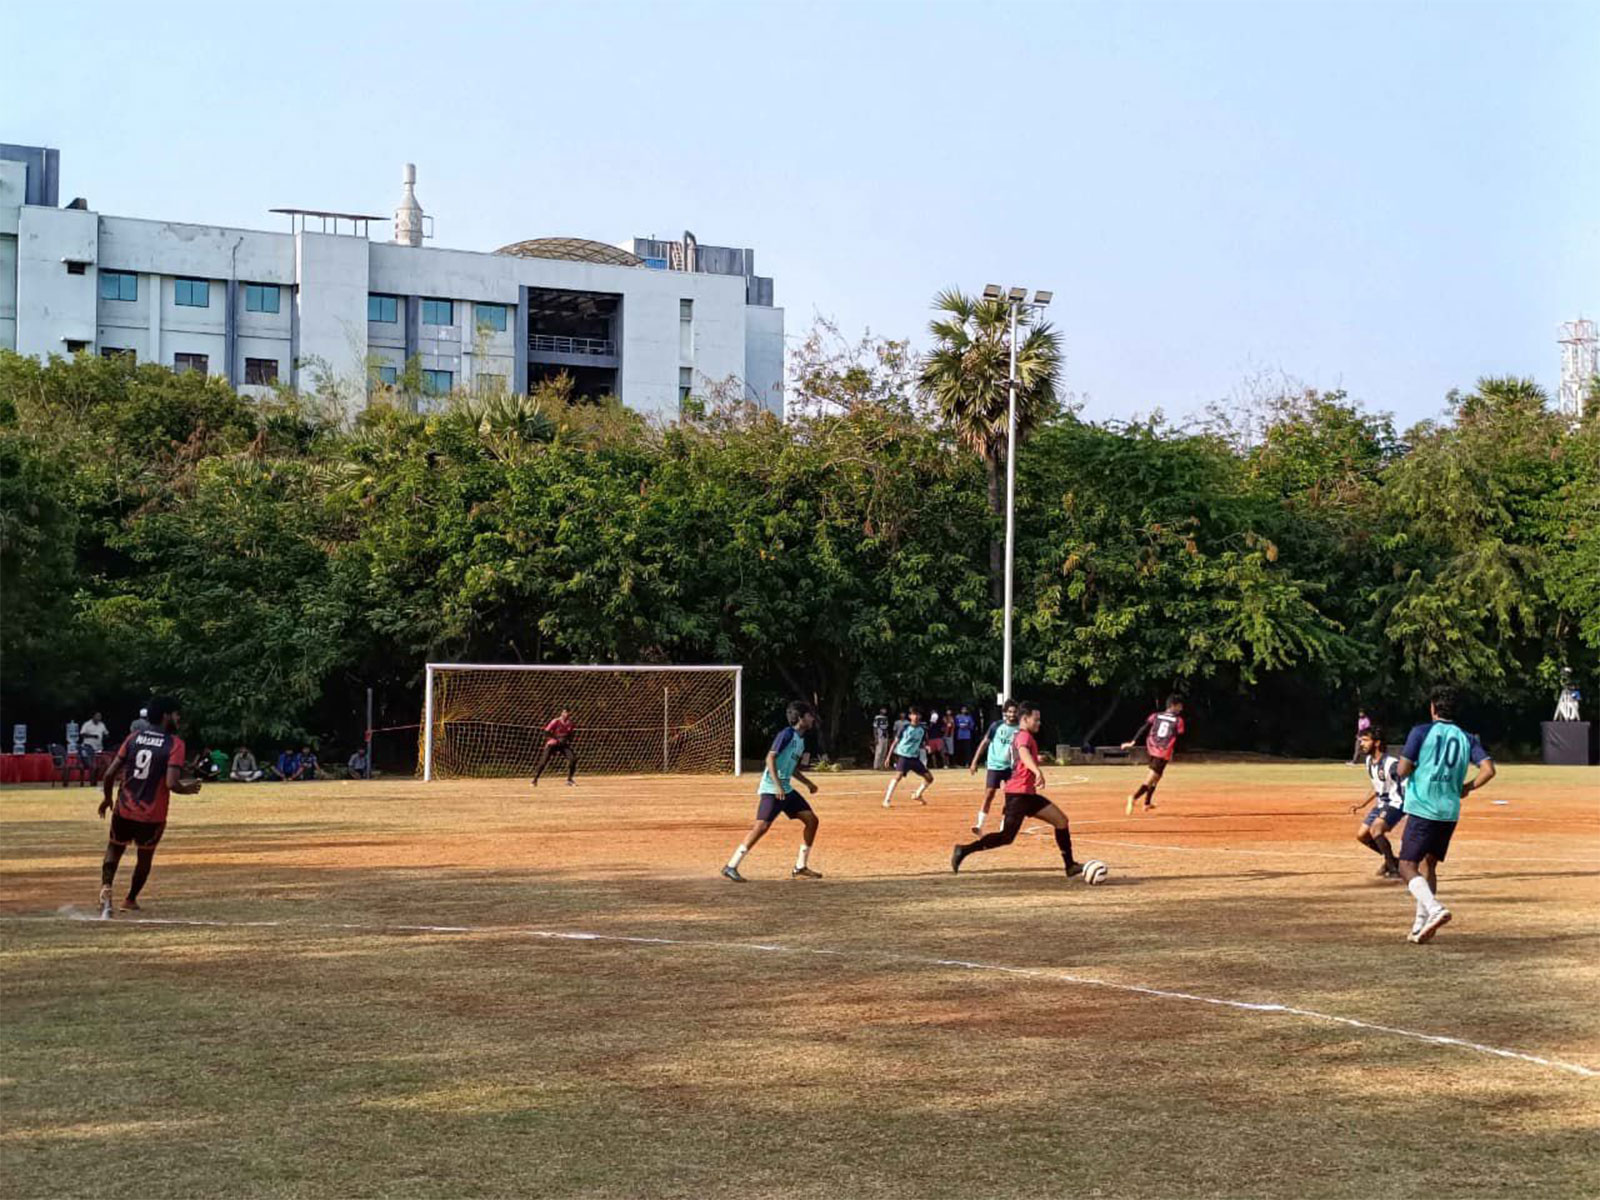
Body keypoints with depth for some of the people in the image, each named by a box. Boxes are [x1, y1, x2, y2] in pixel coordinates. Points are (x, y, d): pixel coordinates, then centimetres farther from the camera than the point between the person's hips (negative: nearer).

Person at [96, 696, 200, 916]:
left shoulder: (134, 738, 2)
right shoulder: (174, 744, -11)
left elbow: (110, 773, 0)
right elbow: (171, 784, -21)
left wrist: (107, 797, 17)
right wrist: (187, 789, -1)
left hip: (124, 809, 3)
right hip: (152, 815, -3)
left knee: (114, 849, 20)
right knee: (144, 857, 21)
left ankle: (106, 887, -5)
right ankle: (130, 900, 32)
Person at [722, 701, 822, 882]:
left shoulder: (801, 739, 17)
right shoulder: (787, 733, -10)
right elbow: (771, 757, -19)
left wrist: (808, 784, 20)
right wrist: (778, 785, -26)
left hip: (786, 789, 9)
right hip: (771, 789, -9)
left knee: (811, 819, 5)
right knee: (762, 825, -19)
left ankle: (800, 867, 13)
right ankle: (731, 867, -16)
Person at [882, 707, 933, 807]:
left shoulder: (923, 729, 5)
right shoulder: (905, 727, -5)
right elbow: (896, 741, 1)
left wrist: (926, 747, -8)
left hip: (915, 757, 5)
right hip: (903, 755, -5)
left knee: (929, 777, 6)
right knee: (898, 775, -27)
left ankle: (917, 795, 28)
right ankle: (886, 800, -26)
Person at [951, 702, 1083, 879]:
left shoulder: (1022, 736, 18)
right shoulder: (1024, 736, -13)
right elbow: (1024, 753, -36)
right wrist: (1037, 771, -53)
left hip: (1027, 793, 10)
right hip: (1018, 794, -10)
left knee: (1061, 820, 6)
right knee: (1006, 837, -12)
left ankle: (1070, 865, 7)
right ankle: (964, 851, -5)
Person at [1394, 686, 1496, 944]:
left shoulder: (1421, 732, -4)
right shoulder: (1466, 738, 9)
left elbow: (1402, 770, -9)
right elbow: (1488, 769, -3)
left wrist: (1402, 768, 14)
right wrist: (1466, 788, 11)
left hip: (1422, 809, -5)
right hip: (1450, 811, 5)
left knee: (1407, 866, -3)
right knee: (1428, 865, 19)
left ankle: (1434, 909, -27)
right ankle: (1421, 926, 14)